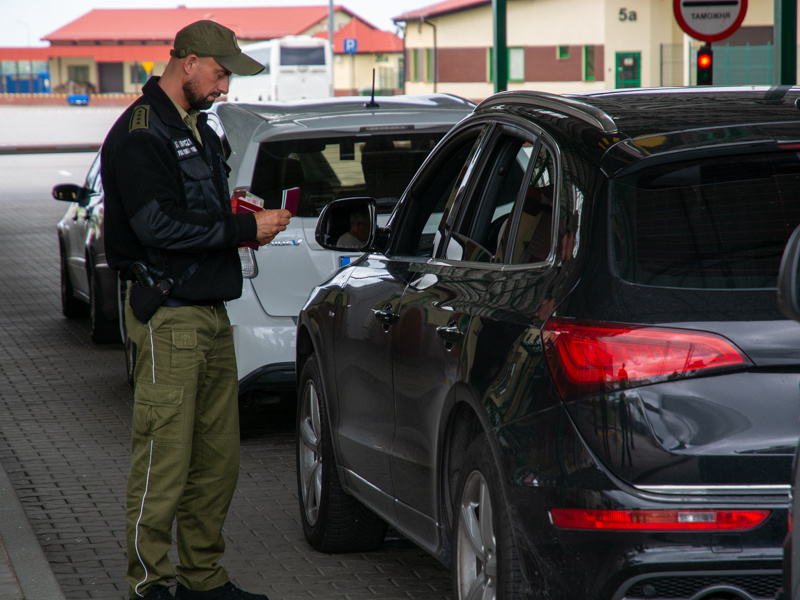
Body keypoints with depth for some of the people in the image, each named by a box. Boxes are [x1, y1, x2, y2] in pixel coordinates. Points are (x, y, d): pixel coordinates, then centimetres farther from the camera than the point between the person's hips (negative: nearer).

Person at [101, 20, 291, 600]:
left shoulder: (198, 129, 19)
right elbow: (159, 225, -20)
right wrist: (246, 227, -15)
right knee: (165, 457, -7)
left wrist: (246, 219, 7)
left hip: (213, 313, 9)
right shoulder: (140, 133, -11)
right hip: (169, 316, -9)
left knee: (218, 454, 10)